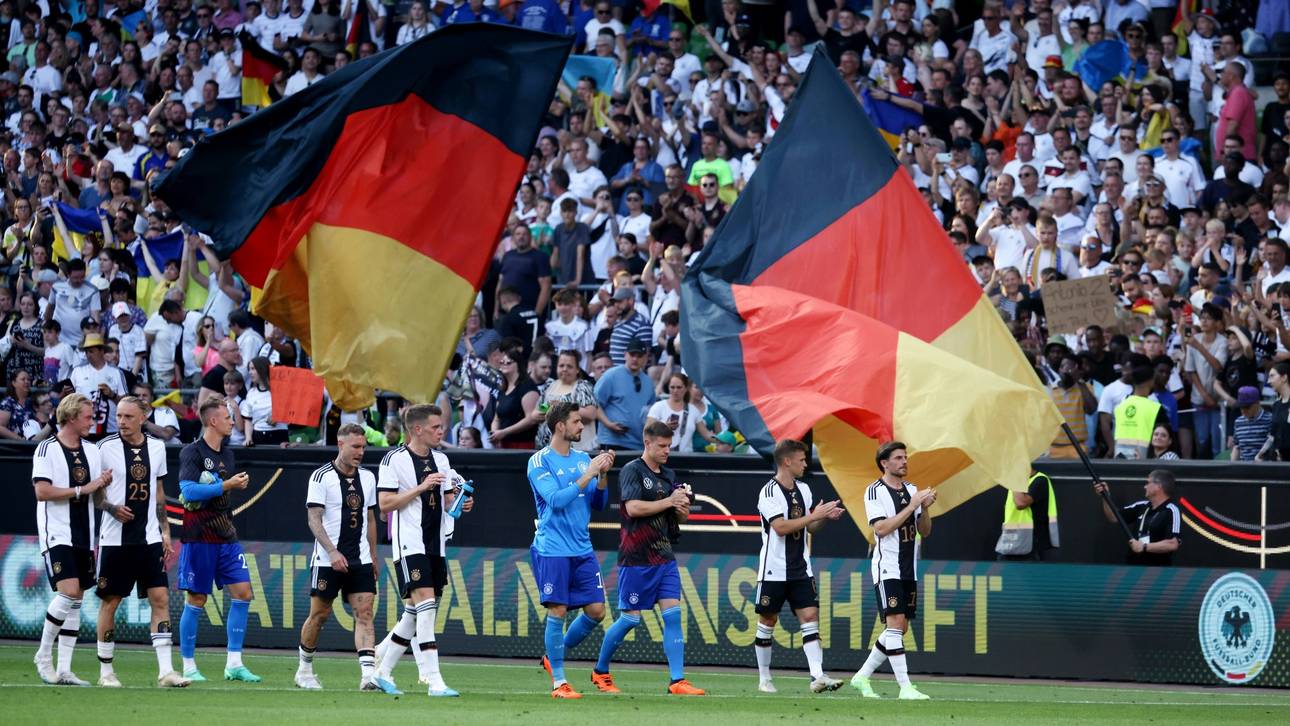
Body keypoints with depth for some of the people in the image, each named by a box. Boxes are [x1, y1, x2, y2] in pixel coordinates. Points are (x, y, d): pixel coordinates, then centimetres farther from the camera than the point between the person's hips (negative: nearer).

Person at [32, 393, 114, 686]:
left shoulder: (92, 451, 13)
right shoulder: (47, 449, -6)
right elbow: (42, 492, -15)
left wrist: (103, 484, -4)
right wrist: (81, 490, -16)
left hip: (83, 536, 7)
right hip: (57, 535, -7)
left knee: (75, 601, 4)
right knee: (69, 592, -20)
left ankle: (63, 669, 7)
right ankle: (43, 656, -4)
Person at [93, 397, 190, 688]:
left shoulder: (156, 447, 8)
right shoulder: (106, 448, -4)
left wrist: (165, 531, 14)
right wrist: (112, 508, -17)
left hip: (149, 538, 3)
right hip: (115, 539, -3)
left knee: (160, 598, -6)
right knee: (110, 601, 2)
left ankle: (165, 671, -8)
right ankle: (105, 670, 13)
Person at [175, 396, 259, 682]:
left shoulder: (227, 454, 15)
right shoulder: (192, 452, -9)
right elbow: (188, 491, -21)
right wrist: (226, 486, -17)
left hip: (226, 537, 7)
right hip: (199, 538, -7)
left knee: (242, 592, -2)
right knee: (196, 600, -2)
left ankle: (234, 664, 0)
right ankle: (189, 666, 7)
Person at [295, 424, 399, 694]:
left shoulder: (367, 477, 10)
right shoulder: (321, 477, -8)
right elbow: (314, 520, -13)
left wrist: (373, 555, 18)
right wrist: (332, 552, -23)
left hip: (360, 560, 4)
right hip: (328, 560, -4)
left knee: (364, 613, -9)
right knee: (319, 615, 4)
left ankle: (368, 673, -20)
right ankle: (304, 669, 24)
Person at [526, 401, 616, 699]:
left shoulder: (583, 458, 12)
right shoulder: (540, 461, -6)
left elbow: (598, 503, 13)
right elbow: (556, 499, -18)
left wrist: (603, 476, -4)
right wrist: (588, 475, -18)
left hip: (582, 549, 6)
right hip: (552, 549, -6)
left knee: (596, 610, 1)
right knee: (558, 610, -7)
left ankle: (554, 657, 21)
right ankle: (558, 681, 1)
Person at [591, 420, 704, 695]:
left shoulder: (668, 475, 15)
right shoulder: (632, 471, -7)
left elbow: (682, 517, 23)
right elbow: (633, 507, -20)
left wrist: (683, 509, -1)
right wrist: (669, 501, -15)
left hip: (664, 556, 6)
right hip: (636, 558, -6)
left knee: (673, 615, -4)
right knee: (630, 618, -1)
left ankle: (677, 681, -8)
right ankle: (600, 672, 17)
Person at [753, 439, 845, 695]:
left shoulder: (803, 489, 11)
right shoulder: (769, 492, -12)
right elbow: (780, 527, -22)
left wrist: (826, 516, -1)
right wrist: (814, 515, -21)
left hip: (800, 568, 6)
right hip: (774, 569, -6)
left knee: (810, 616, -7)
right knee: (767, 621, 4)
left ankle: (817, 676, -16)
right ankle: (764, 679, 15)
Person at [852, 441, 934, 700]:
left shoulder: (911, 490, 13)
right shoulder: (875, 491, -7)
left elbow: (925, 532, 14)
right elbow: (882, 528, -19)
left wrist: (925, 508, -5)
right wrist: (911, 506, -20)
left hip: (909, 570, 8)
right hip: (887, 569, -8)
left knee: (900, 628, 8)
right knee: (895, 623, -15)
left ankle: (863, 676, 21)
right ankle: (905, 687, -19)